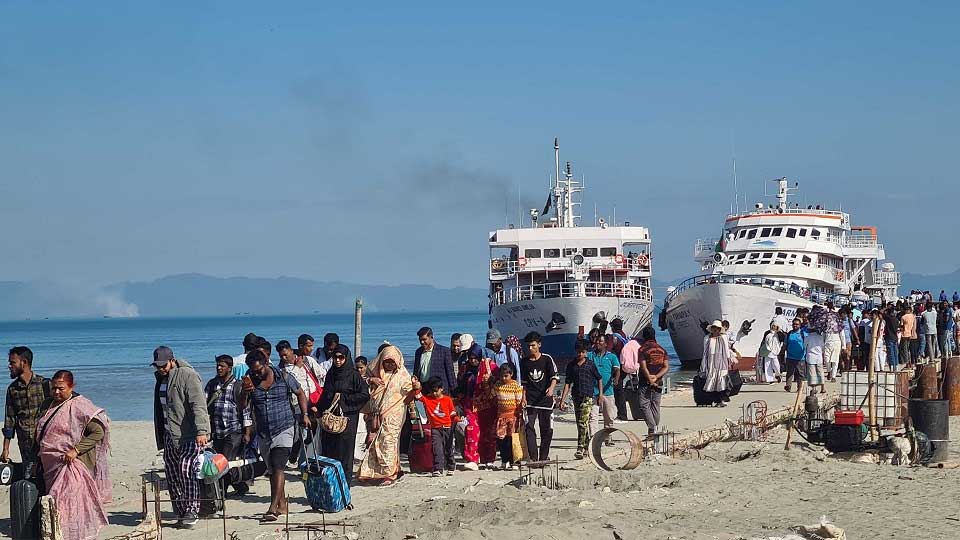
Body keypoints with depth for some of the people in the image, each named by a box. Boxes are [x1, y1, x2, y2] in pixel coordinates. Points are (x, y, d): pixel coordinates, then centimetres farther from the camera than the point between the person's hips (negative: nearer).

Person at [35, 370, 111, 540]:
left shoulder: (78, 406, -10)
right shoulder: (52, 405, 13)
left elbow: (98, 431, -16)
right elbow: (42, 436, 26)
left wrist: (76, 450, -22)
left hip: (70, 465, -8)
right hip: (52, 466, 8)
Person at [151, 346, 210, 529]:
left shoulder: (187, 376, -9)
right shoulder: (161, 379, 18)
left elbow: (199, 404, -18)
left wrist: (202, 431, -28)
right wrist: (160, 439, 25)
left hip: (191, 436, -8)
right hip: (170, 436, 8)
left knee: (186, 468, -18)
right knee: (172, 473, 6)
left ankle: (192, 511, -13)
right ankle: (181, 513, 13)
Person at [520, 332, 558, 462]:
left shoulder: (547, 359, 1)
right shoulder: (524, 362, 8)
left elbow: (555, 376, -1)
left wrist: (551, 388, -20)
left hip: (545, 399, -1)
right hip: (530, 400, 1)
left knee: (547, 429, 4)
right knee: (529, 427, -11)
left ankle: (544, 456, 17)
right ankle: (533, 457, -13)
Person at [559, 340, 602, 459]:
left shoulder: (590, 365, 2)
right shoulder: (571, 365, 9)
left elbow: (599, 379, 12)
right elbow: (567, 383, 8)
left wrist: (600, 395, 8)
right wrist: (563, 400, 2)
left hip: (588, 396, -4)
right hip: (576, 396, 4)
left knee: (583, 422, -15)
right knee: (579, 423, 9)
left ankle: (581, 448, -17)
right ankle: (587, 447, 20)